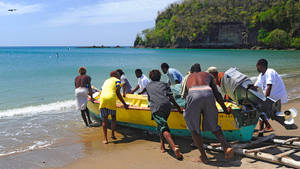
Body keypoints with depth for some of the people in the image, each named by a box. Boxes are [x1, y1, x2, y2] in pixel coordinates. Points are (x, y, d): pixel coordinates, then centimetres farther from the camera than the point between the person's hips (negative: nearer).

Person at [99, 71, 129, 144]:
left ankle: (105, 138, 6)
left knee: (104, 119, 8)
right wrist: (124, 104, 9)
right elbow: (118, 93, 4)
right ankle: (112, 134, 8)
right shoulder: (117, 80, 14)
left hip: (102, 99, 4)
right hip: (111, 99, -4)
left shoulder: (106, 81, 33)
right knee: (113, 117, 16)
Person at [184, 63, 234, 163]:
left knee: (194, 128, 15)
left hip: (194, 95, -1)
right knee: (213, 126, 20)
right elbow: (217, 94, 29)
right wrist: (225, 109, 37)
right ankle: (227, 147, 1)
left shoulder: (189, 78, 37)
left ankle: (203, 156, 8)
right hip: (208, 94, 1)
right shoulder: (208, 75, 35)